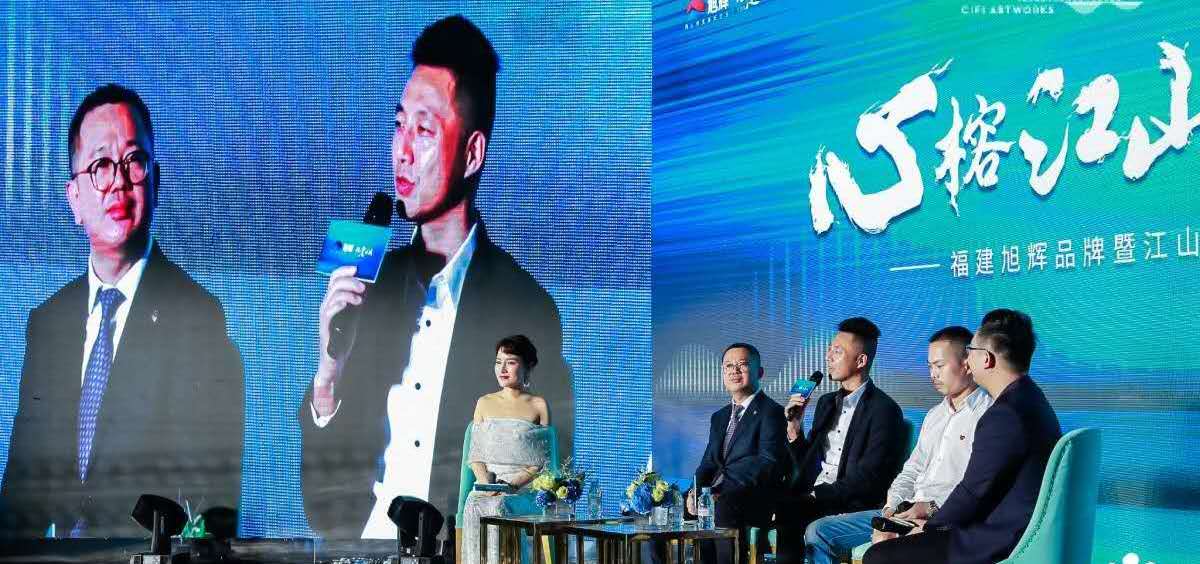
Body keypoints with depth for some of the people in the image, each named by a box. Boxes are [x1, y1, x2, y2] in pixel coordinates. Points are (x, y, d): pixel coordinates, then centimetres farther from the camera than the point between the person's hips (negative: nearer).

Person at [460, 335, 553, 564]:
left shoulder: (538, 405, 6)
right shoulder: (485, 403, 15)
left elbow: (542, 462, 2)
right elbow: (476, 455, 11)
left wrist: (513, 484, -13)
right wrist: (486, 482, -9)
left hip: (525, 488, -2)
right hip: (488, 484, 2)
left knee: (498, 507, -33)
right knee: (474, 505, -30)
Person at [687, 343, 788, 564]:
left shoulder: (772, 413, -2)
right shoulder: (719, 417, 24)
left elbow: (769, 465, -14)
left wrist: (722, 490, -24)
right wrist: (697, 490, -5)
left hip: (757, 502, -7)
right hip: (716, 498, 7)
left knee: (725, 505, -37)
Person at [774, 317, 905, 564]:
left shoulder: (884, 410, -5)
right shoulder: (826, 403, 20)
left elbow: (866, 479, -13)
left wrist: (816, 496, -17)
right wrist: (794, 430, 3)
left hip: (850, 505, -6)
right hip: (810, 498, 6)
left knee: (787, 514, -30)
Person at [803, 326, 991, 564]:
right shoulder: (934, 415, 25)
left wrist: (932, 507, -19)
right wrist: (892, 507, 5)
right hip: (907, 511, 9)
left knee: (883, 543, -38)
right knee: (819, 532, 0)